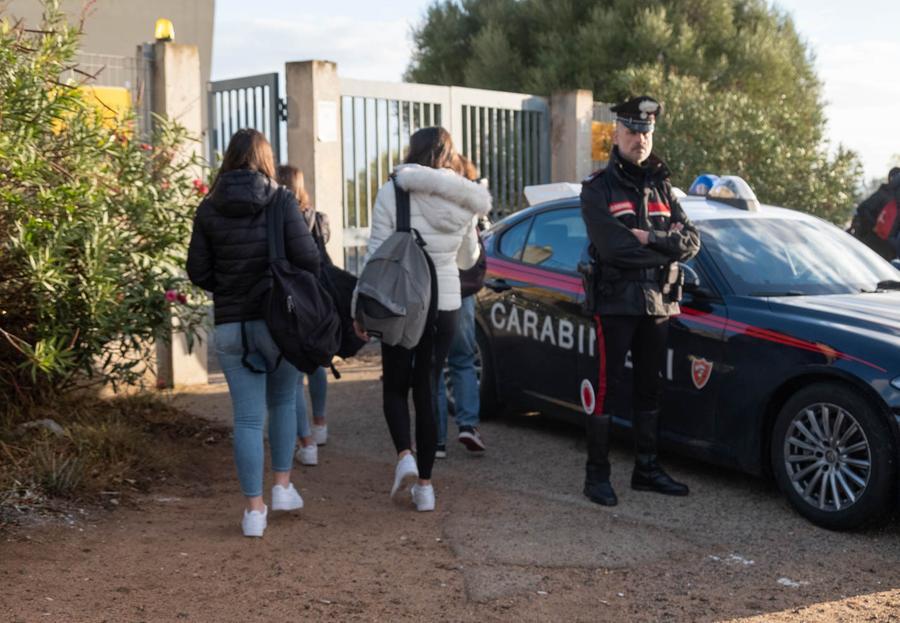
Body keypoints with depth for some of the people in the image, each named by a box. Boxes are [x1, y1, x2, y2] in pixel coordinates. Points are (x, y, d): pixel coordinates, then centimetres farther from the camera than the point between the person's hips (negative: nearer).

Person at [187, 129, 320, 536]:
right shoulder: (281, 201, -5)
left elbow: (198, 272, 1)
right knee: (283, 402, 21)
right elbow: (307, 257, -13)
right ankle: (282, 486, 22)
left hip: (230, 326, 1)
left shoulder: (209, 209, 2)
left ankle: (254, 508, 5)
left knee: (247, 417, 5)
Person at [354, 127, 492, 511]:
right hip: (446, 304, 3)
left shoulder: (393, 191, -8)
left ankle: (404, 456, -9)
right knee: (427, 389, 10)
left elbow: (377, 252, -10)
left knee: (395, 385, 14)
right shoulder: (464, 199, 4)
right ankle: (425, 484, 10)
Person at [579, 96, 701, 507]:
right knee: (608, 388, -4)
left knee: (649, 388, 12)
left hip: (658, 304, 6)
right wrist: (666, 250, -9)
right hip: (615, 303, -6)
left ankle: (647, 469, 23)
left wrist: (649, 237, -14)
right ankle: (597, 474, 4)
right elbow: (613, 248, -19)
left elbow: (691, 241, 3)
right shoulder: (597, 189, -4)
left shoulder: (661, 188, 14)